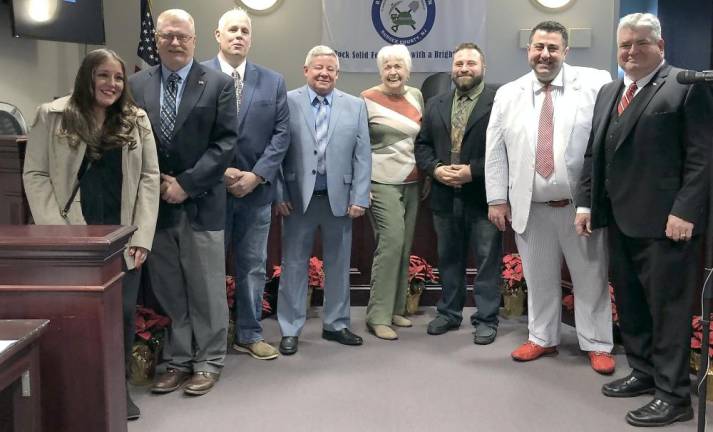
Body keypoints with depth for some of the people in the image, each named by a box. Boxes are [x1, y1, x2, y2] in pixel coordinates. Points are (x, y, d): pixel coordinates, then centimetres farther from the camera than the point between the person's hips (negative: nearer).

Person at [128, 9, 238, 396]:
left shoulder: (218, 84, -1)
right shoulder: (137, 85, 7)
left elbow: (226, 142, -7)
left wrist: (186, 183, -13)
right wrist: (157, 183, -6)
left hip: (201, 202, -3)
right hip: (155, 202, 3)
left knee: (206, 289, 5)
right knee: (167, 290, 10)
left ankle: (208, 362, 18)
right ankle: (178, 360, 23)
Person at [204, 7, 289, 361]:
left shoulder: (273, 82, 7)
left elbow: (281, 134, 1)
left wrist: (257, 175, -10)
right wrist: (219, 171, -13)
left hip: (257, 189, 3)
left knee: (253, 266, 10)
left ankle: (249, 335, 23)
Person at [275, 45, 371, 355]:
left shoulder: (355, 106, 7)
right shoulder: (287, 103, 0)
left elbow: (362, 156, 3)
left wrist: (359, 198, -3)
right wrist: (279, 195, -7)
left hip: (339, 198, 2)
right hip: (298, 198, -2)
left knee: (338, 264, 11)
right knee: (294, 264, 5)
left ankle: (336, 324, 26)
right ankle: (290, 330, 17)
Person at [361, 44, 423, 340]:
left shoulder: (416, 96, 10)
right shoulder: (367, 100, -5)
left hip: (411, 183, 6)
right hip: (383, 183, -5)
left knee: (404, 247, 7)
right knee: (391, 243, -13)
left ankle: (396, 308, 18)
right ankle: (378, 316, -4)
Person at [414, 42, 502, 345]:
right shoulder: (435, 104, 13)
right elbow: (422, 144, 12)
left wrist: (473, 171, -18)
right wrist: (436, 169, -6)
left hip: (483, 197, -5)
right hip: (445, 196, 5)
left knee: (487, 260, 4)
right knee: (448, 258, 15)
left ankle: (486, 319, 14)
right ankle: (449, 313, 28)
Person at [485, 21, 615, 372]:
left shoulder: (595, 84, -3)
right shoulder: (507, 95, 6)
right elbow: (495, 150, 8)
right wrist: (497, 199, 4)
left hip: (582, 205, -2)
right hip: (531, 208, 2)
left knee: (591, 278, 8)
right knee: (539, 278, 13)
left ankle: (597, 345, 23)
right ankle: (542, 338, 29)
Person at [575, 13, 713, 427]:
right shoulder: (609, 93, 17)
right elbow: (595, 153, 18)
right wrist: (586, 202, 12)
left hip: (665, 221, -7)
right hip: (620, 220, 7)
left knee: (668, 306, 0)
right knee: (629, 303, 14)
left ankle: (674, 394, 10)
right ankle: (644, 372, 29)